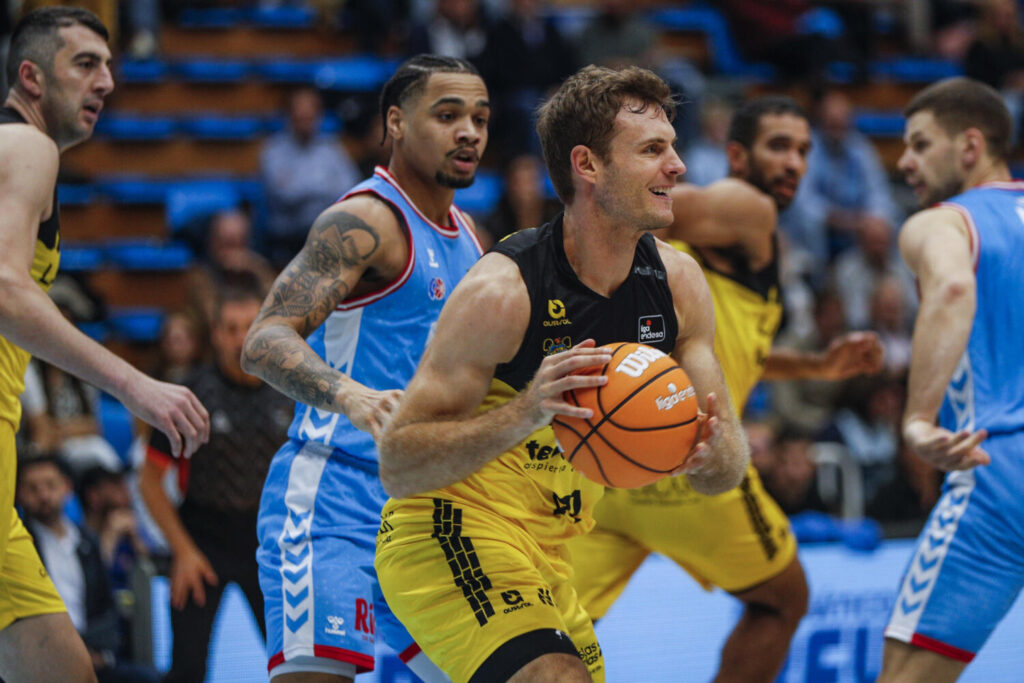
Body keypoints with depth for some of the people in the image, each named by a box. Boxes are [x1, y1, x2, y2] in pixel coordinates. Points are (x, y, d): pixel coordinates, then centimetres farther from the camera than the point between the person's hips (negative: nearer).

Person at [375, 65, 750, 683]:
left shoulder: (677, 282, -2)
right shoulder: (503, 291, -21)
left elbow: (728, 471, 3)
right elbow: (397, 464, -23)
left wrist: (713, 455, -23)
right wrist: (527, 412, -37)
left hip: (546, 554, 8)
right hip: (449, 534, -8)